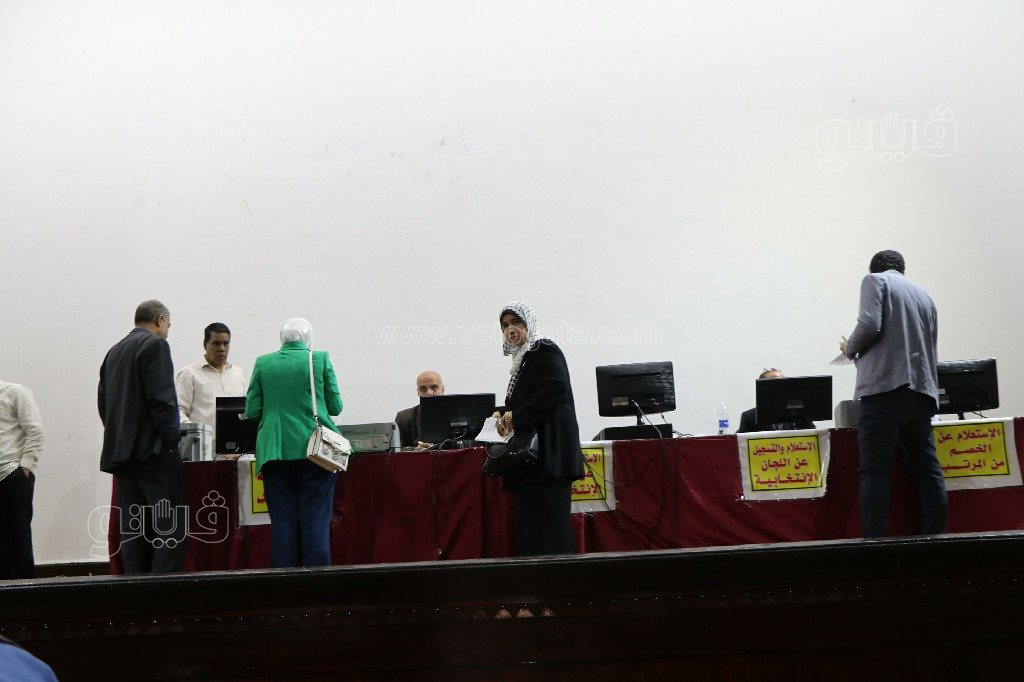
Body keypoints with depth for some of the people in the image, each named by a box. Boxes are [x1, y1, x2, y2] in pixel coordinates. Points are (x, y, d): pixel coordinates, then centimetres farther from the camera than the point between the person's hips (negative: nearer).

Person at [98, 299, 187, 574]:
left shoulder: (114, 352, 17)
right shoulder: (155, 345, -7)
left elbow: (104, 404, 18)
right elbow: (161, 399, -16)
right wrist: (171, 440, -11)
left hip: (119, 450, 8)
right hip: (152, 448, -8)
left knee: (134, 528, 8)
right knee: (171, 525, -8)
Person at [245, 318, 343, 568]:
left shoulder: (263, 363, 3)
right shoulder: (321, 359, 1)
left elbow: (252, 411, 4)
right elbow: (335, 407, 3)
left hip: (275, 451, 1)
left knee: (283, 520, 5)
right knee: (316, 519, 2)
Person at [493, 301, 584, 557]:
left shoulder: (544, 350, -7)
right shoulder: (523, 358, 23)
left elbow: (555, 391, -21)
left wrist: (516, 416, -16)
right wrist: (503, 414, 9)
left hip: (547, 455, -10)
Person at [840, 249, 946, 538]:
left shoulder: (874, 280, 6)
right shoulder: (924, 296, 24)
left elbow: (870, 325, -10)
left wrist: (849, 348, 7)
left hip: (884, 386, -6)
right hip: (922, 388, 6)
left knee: (875, 470, -8)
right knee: (928, 469, 6)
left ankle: (873, 541, -15)